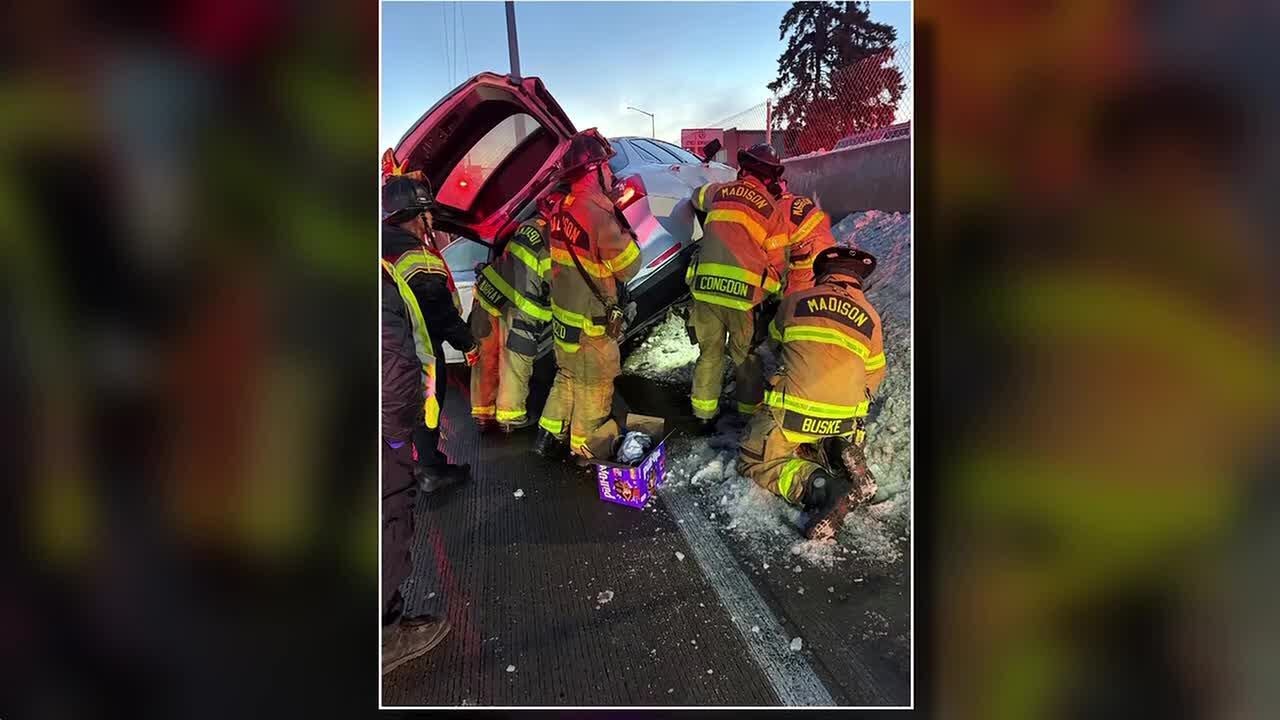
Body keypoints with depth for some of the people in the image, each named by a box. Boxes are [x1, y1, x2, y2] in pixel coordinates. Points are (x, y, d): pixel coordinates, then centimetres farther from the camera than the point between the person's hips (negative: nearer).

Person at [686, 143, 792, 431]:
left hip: (705, 288, 3)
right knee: (745, 356, 12)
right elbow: (777, 261, 2)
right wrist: (774, 294, 15)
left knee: (710, 353, 15)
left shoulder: (719, 192, 10)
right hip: (746, 293, -3)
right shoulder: (773, 208, 0)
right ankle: (751, 412, 22)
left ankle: (704, 414, 22)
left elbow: (697, 197, 35)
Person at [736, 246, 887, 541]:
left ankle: (819, 486, -14)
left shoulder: (795, 302, -1)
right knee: (807, 446, 32)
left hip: (792, 414, -4)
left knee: (755, 462, 11)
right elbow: (874, 375, 17)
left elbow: (775, 336, 21)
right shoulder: (870, 317, 5)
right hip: (843, 422, 4)